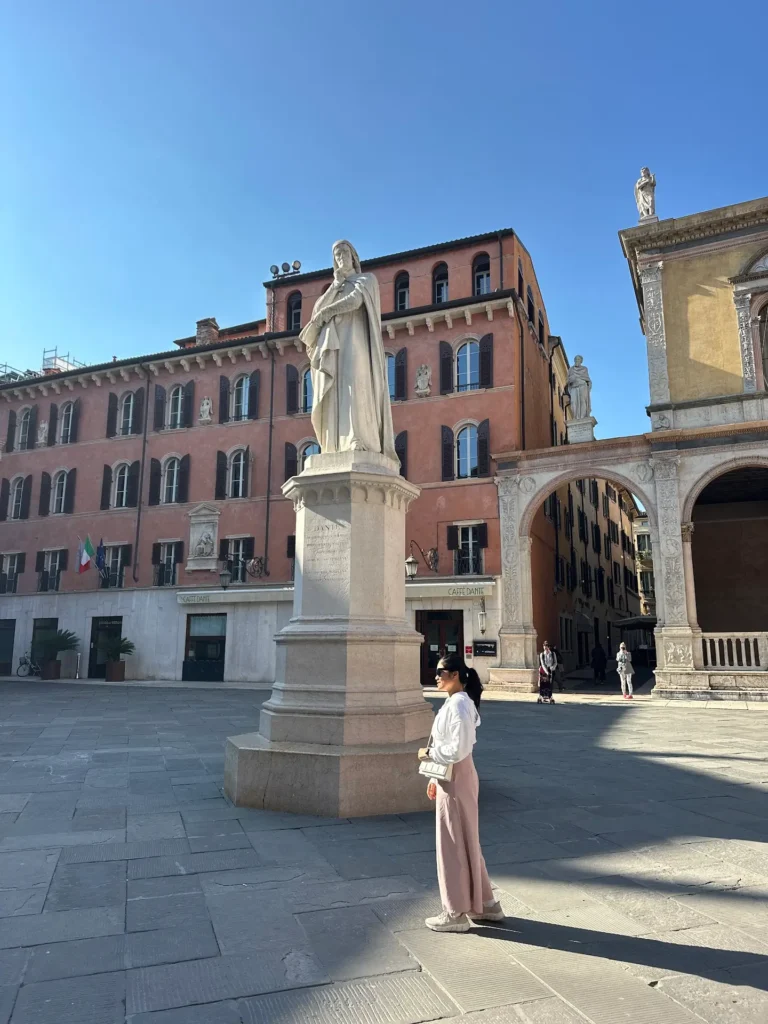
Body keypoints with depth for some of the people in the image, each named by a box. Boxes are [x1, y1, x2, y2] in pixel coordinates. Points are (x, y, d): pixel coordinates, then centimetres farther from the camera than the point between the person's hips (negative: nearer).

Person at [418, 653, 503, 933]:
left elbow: (458, 749, -27)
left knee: (453, 845, 3)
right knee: (464, 843, 19)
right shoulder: (452, 702, 9)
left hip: (456, 781, -10)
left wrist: (429, 753, -14)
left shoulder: (460, 704, -21)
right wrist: (434, 779, 16)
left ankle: (456, 913, 18)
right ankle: (484, 904, 31)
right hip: (449, 780, 10)